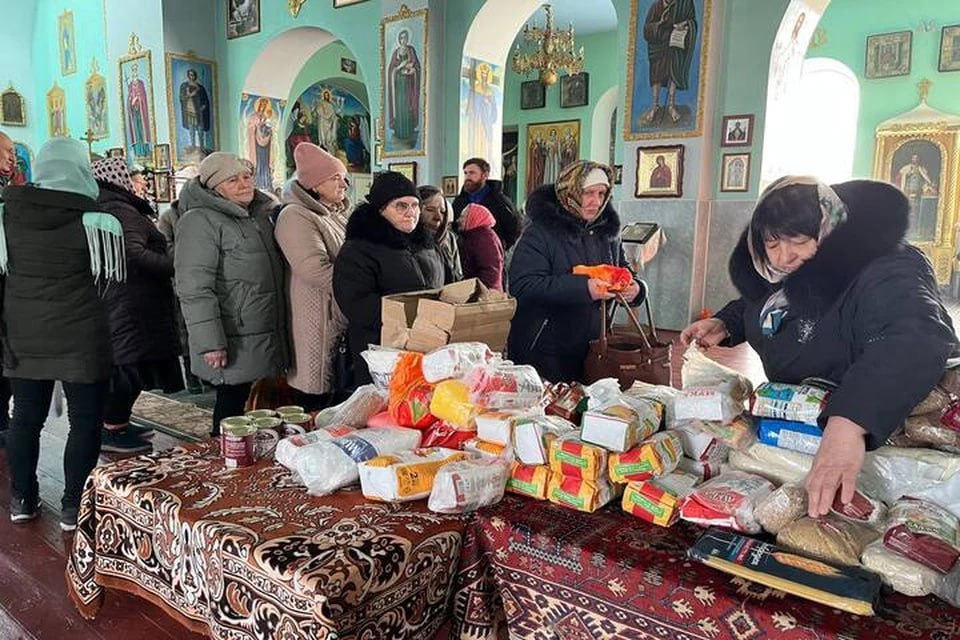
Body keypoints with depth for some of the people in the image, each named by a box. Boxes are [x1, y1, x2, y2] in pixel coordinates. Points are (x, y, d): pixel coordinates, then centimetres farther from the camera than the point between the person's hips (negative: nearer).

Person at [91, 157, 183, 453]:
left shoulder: (99, 210, 18)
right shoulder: (122, 212, -15)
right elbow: (133, 253, -29)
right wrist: (174, 265, -25)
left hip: (111, 304, 10)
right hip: (131, 306, -10)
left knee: (122, 366, 17)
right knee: (131, 365, -4)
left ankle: (117, 423, 27)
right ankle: (113, 431, 3)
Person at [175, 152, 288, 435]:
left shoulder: (259, 215, 16)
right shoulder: (200, 221, -11)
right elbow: (194, 288, -18)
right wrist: (210, 342, -23)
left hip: (266, 335, 8)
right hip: (234, 344, -8)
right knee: (233, 405, 0)